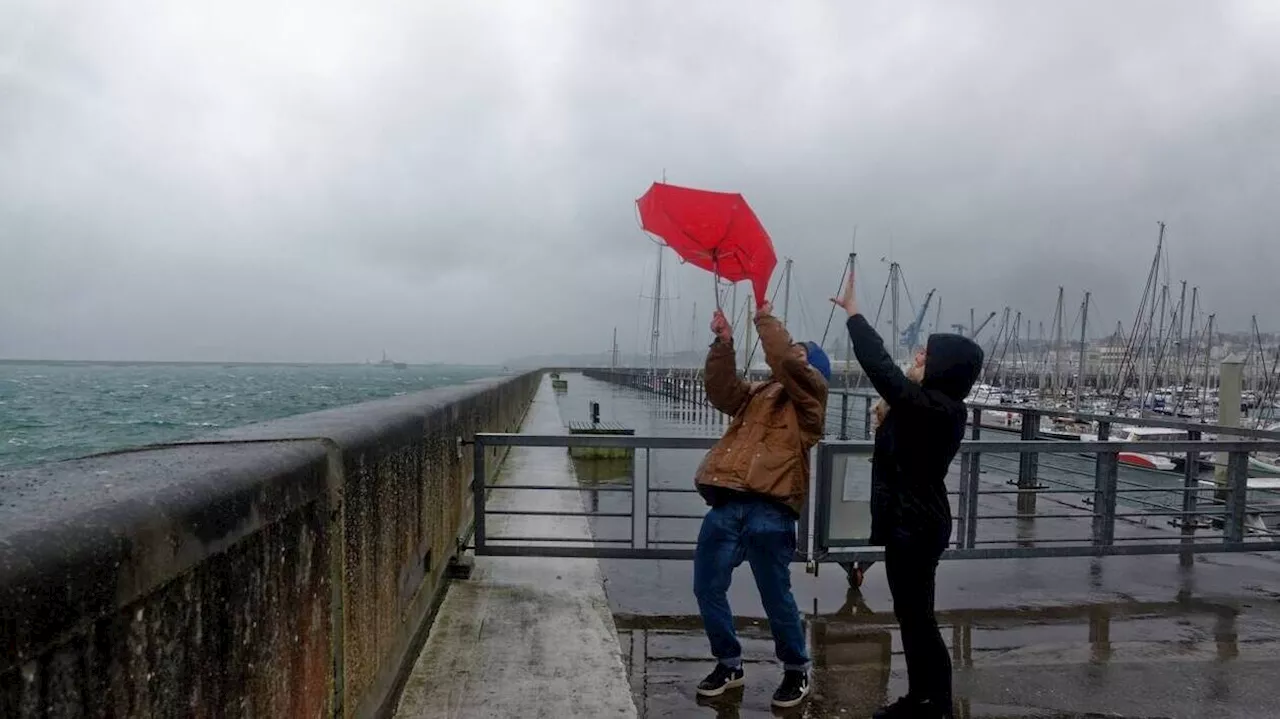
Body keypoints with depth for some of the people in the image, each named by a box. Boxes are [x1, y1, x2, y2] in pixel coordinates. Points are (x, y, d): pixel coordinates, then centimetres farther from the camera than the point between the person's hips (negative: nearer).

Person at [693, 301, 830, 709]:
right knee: (707, 588, 9)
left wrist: (765, 318, 2)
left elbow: (784, 361, -10)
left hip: (768, 511, -6)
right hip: (726, 505, 7)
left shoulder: (810, 391, 6)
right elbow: (721, 393, 11)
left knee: (775, 597, 2)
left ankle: (796, 670, 24)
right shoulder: (757, 394, 25)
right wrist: (723, 344, 4)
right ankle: (729, 663, 28)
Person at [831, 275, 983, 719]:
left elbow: (880, 366, -23)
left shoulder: (930, 407, -22)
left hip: (915, 526, -10)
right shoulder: (940, 408, 7)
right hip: (916, 521, 10)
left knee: (917, 618, 0)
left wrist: (853, 311, -15)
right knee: (912, 614, 17)